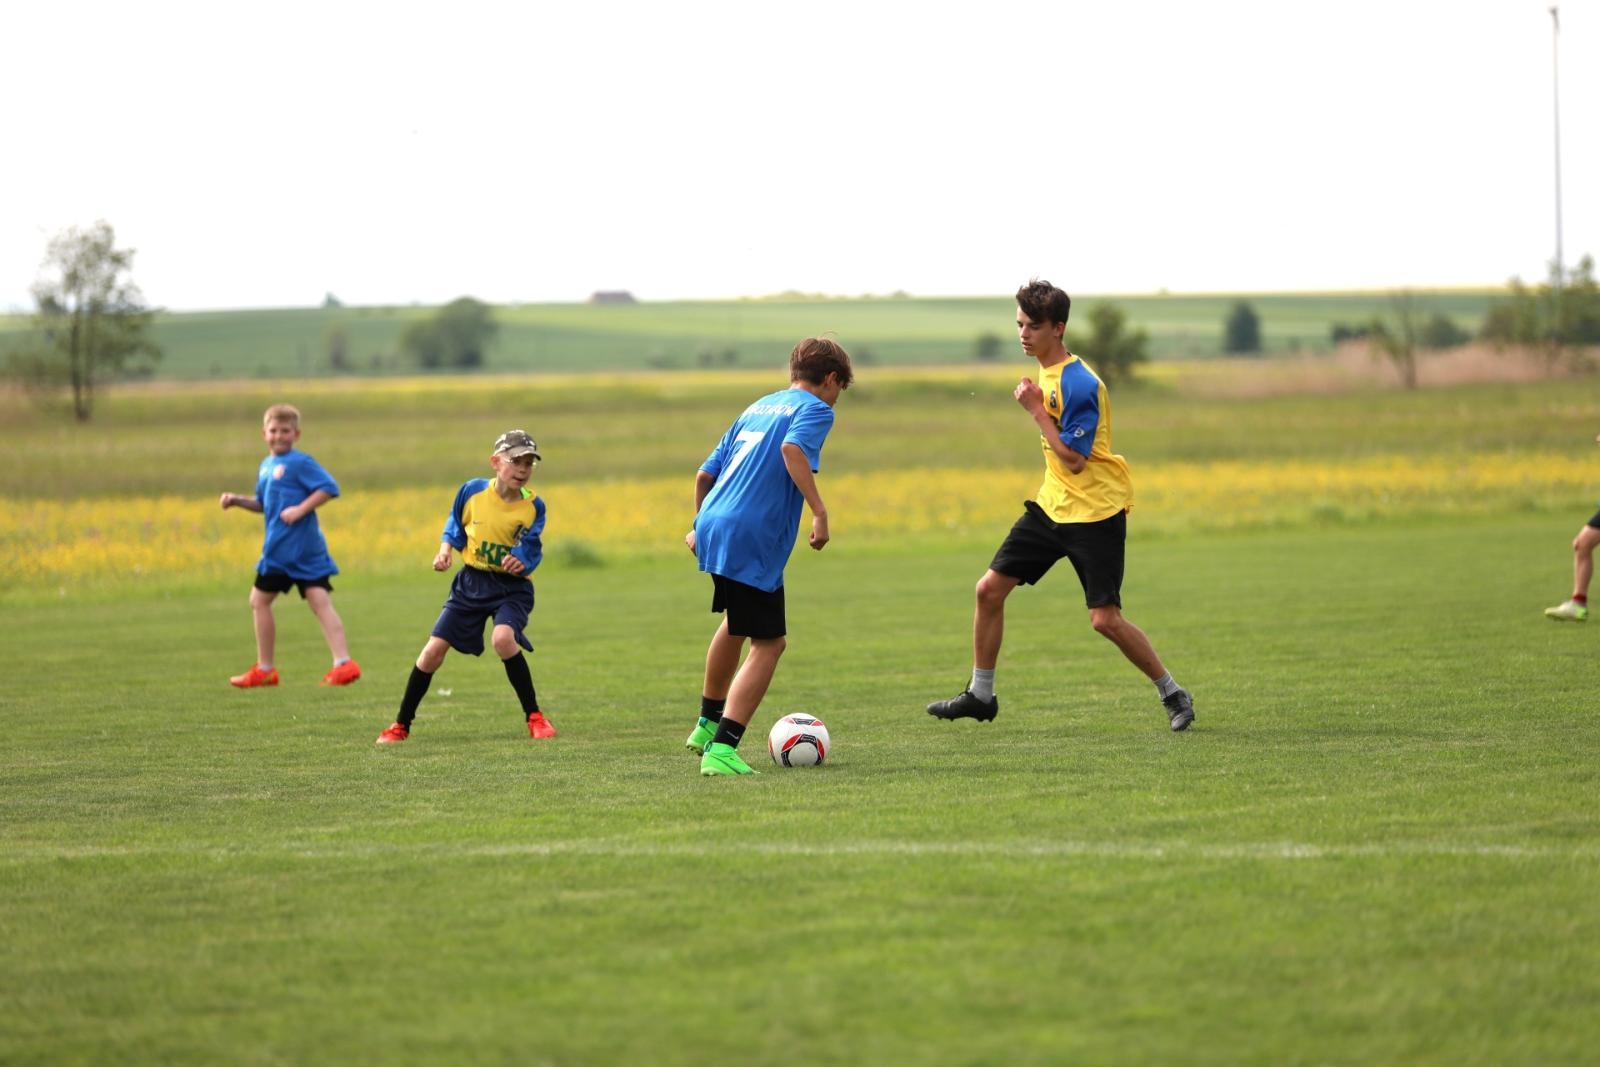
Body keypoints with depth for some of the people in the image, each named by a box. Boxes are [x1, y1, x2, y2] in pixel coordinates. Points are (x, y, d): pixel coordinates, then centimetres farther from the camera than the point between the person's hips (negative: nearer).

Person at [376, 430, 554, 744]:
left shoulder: (534, 507, -11)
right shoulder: (472, 491, -6)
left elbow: (530, 551, -16)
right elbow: (454, 528, 10)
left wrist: (521, 562, -37)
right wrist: (445, 552, -7)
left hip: (512, 586, -3)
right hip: (471, 582, 3)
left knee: (503, 638, -31)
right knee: (434, 649, -2)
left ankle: (534, 717, -15)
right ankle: (401, 725, 14)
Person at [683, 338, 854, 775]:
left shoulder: (757, 407, 23)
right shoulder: (815, 409, 1)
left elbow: (705, 474, 24)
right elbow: (793, 448, -22)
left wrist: (701, 523, 37)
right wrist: (819, 511, -23)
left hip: (713, 527, 8)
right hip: (753, 540, -8)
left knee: (737, 623, 31)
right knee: (768, 644, -2)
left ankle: (708, 726, 43)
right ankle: (721, 751, -13)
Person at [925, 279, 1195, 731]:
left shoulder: (1078, 384, -21)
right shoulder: (1047, 372, 8)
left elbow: (1074, 458, -24)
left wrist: (1036, 410, -21)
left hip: (1095, 511, -9)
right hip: (1053, 505, 9)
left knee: (1105, 619, -11)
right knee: (990, 588, 4)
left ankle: (1173, 695, 6)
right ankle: (980, 694, 17)